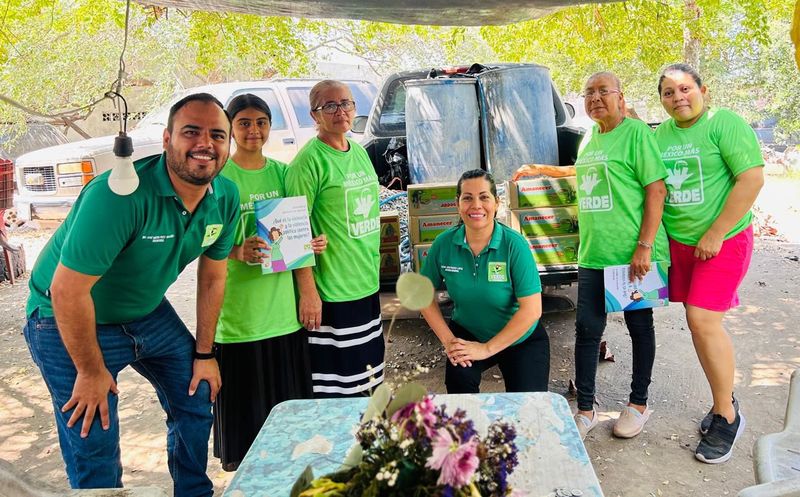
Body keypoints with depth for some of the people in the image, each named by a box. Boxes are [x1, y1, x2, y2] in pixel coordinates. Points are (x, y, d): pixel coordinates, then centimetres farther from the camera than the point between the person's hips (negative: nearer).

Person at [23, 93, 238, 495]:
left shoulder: (226, 198, -11)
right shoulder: (122, 194, -34)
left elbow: (212, 275, 1)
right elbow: (68, 289, -30)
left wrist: (205, 353, 5)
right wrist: (91, 371, -19)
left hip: (148, 312, 7)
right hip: (69, 321, -6)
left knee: (197, 402, 14)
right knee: (95, 449, -4)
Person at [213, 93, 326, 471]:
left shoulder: (281, 172, 8)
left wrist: (313, 243, -5)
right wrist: (238, 252, -26)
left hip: (282, 302, 5)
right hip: (239, 305, -4)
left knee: (288, 386, 13)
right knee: (245, 389, 4)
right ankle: (241, 457, 25)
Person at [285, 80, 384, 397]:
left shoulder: (360, 153, 10)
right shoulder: (310, 160, -13)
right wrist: (307, 291, -20)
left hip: (368, 287, 8)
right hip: (330, 293, -8)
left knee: (366, 380, 19)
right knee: (333, 388, 2)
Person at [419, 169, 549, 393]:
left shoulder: (515, 244, -22)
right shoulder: (444, 244, -14)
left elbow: (532, 309, -23)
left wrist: (487, 348, -22)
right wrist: (448, 340, -11)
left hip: (521, 339, -1)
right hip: (467, 333, 1)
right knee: (458, 377, -28)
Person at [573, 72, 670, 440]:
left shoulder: (636, 133, -9)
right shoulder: (590, 138, 13)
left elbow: (656, 190, -14)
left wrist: (644, 247, -20)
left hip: (633, 255, -6)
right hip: (592, 255, 6)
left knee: (639, 327, 10)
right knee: (587, 329, 5)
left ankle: (638, 404, 26)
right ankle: (586, 410, 17)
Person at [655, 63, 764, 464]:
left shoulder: (725, 123, -10)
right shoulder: (661, 133, 7)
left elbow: (752, 178, -16)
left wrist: (715, 234, -17)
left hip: (722, 241, -5)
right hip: (678, 241, 6)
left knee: (702, 321, -11)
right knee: (702, 323, 9)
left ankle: (727, 417, 7)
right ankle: (724, 402, 26)